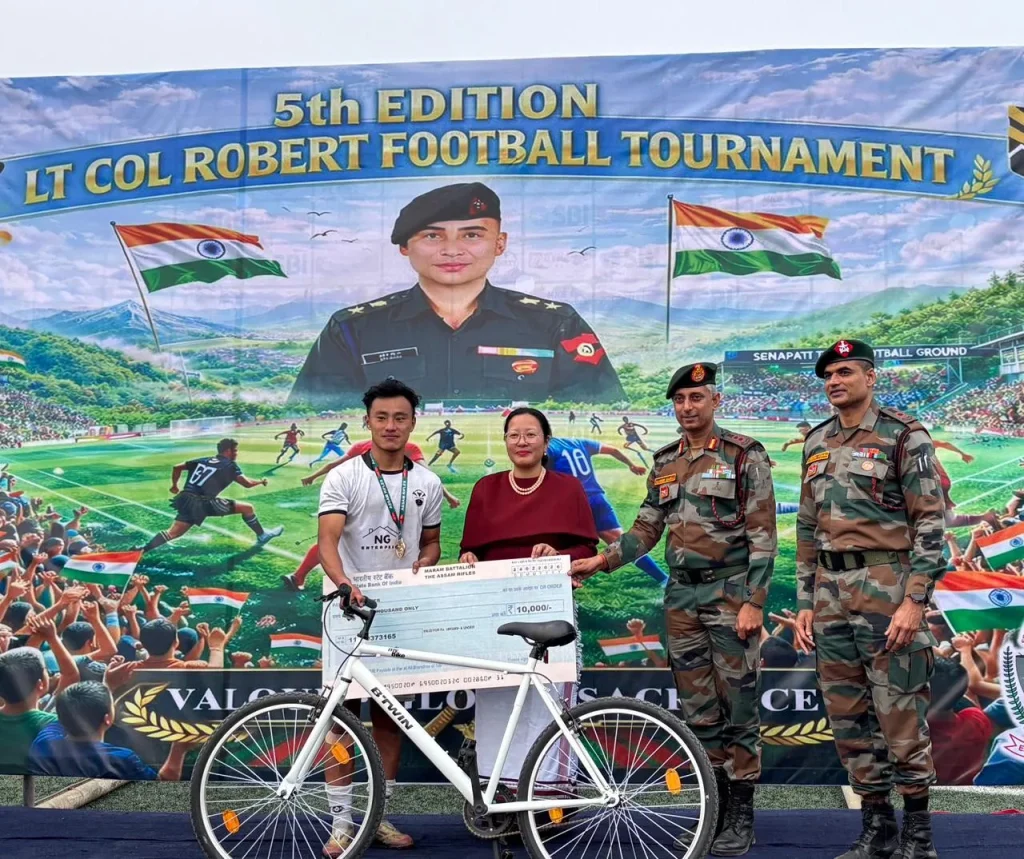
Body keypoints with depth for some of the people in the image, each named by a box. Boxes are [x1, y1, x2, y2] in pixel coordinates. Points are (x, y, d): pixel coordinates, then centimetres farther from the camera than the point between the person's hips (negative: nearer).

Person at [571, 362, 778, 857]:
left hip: (731, 594, -5)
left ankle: (741, 816, 11)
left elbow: (763, 535, -9)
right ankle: (713, 810, 20)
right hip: (681, 598, 5)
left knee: (737, 707, 1)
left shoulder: (745, 456, -6)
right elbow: (647, 530, 12)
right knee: (697, 710, 10)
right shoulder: (664, 464, 11)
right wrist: (601, 561, -3)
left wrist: (754, 602, -15)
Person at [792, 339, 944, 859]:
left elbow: (930, 522, -9)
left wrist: (914, 601, -16)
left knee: (899, 713, -2)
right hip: (831, 593, 6)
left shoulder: (903, 436, -4)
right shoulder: (817, 443, 15)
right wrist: (805, 602, 14)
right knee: (847, 716, 9)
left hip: (886, 586, -6)